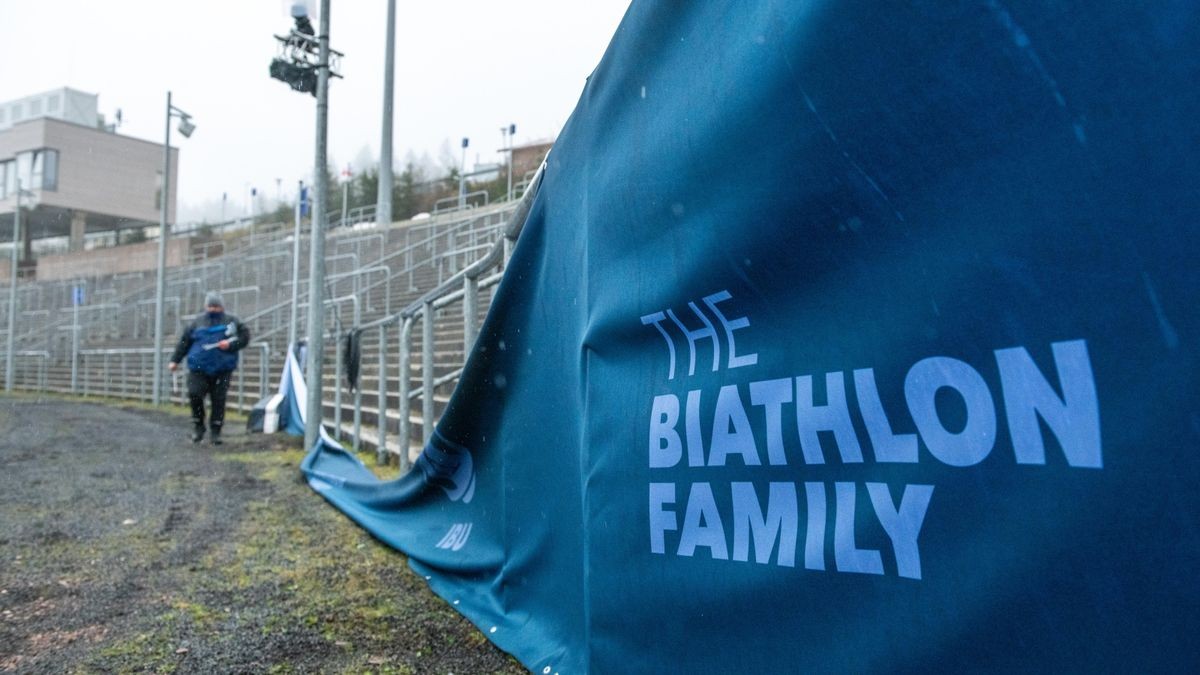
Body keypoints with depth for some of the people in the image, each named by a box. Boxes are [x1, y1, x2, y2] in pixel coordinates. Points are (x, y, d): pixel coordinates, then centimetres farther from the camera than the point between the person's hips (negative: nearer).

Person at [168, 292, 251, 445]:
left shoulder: (231, 321, 7)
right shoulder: (197, 322, 12)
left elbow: (245, 336, 1)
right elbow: (184, 342, 15)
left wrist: (230, 344, -14)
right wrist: (175, 360, 10)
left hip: (221, 370, -1)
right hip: (198, 368, 1)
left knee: (219, 400, 1)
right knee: (194, 394, -12)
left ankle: (215, 432, 12)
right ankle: (198, 426, 10)